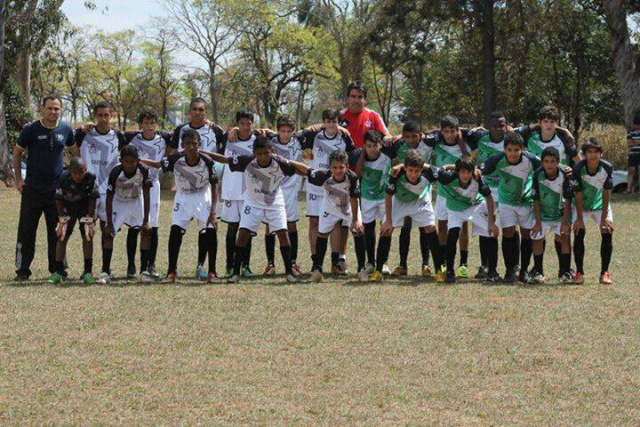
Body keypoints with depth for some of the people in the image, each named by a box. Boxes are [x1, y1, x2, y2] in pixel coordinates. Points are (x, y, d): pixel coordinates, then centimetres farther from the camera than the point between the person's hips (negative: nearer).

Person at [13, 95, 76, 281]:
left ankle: (57, 269, 17)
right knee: (27, 230, -1)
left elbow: (74, 151, 19)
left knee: (57, 230, 7)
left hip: (57, 188, 3)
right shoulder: (31, 129, -5)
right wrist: (18, 179, 0)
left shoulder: (65, 129, 3)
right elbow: (17, 152, 4)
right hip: (33, 189, -2)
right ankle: (22, 270, 4)